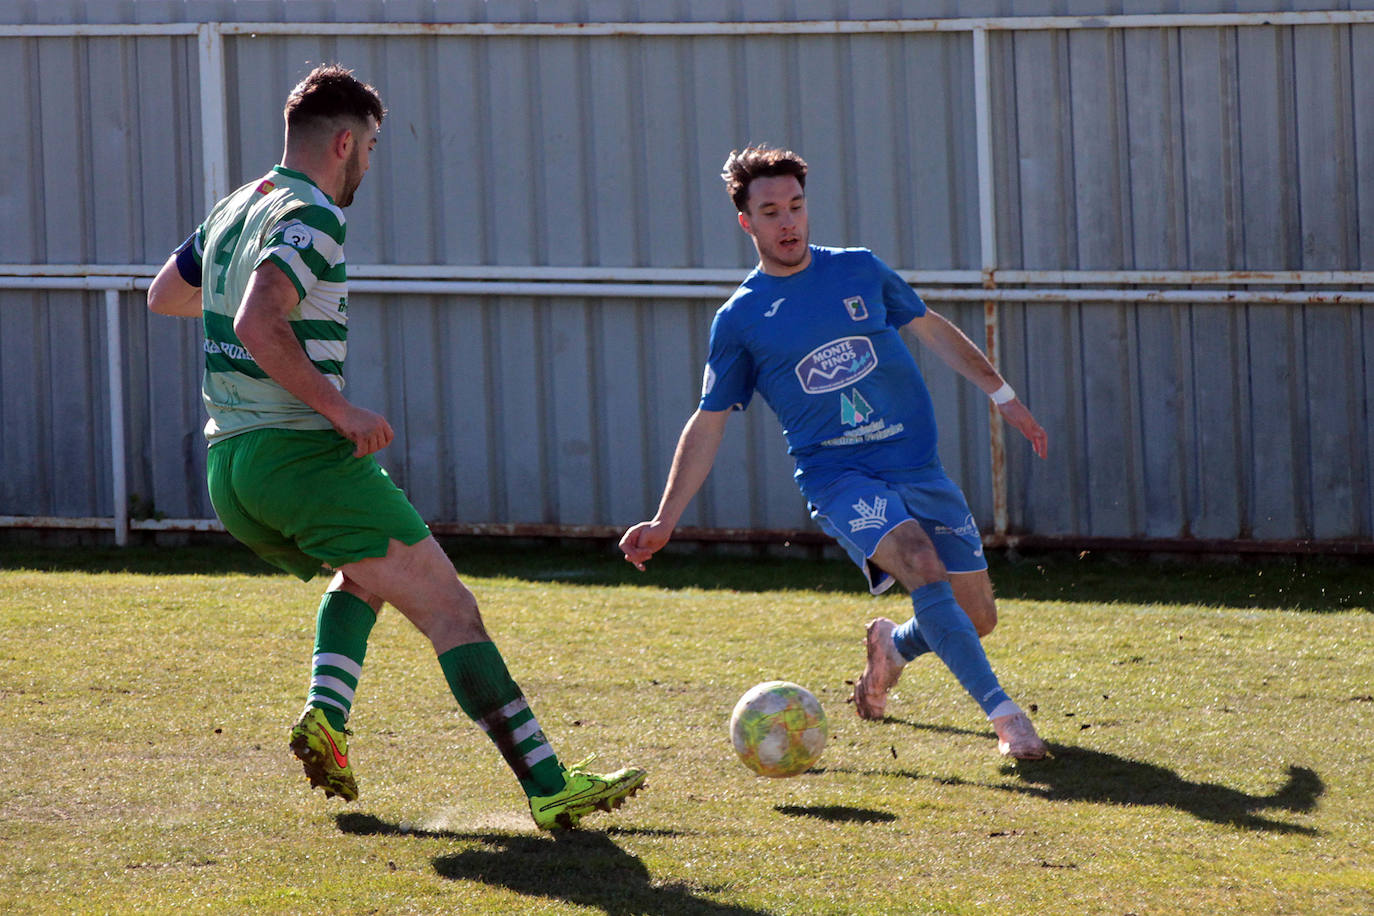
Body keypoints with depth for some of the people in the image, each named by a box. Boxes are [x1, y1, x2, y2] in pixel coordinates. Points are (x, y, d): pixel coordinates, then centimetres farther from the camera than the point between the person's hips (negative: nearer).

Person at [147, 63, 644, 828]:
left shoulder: (235, 211, 17)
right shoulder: (311, 218, -10)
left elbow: (164, 295, 34)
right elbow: (257, 325, -25)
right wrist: (341, 410, -21)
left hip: (229, 471, 9)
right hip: (302, 453, -9)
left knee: (364, 574, 33)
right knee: (451, 609, -11)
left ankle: (325, 714, 8)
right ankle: (549, 785, -20)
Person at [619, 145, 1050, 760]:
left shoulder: (859, 270, 9)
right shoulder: (739, 319, 2)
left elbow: (932, 329, 22)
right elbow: (708, 424, 7)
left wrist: (1003, 395, 19)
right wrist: (665, 522, 2)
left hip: (918, 466, 4)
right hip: (837, 474, -4)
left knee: (976, 617, 1)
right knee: (921, 565, -31)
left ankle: (891, 646, 34)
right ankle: (1003, 714, -31)